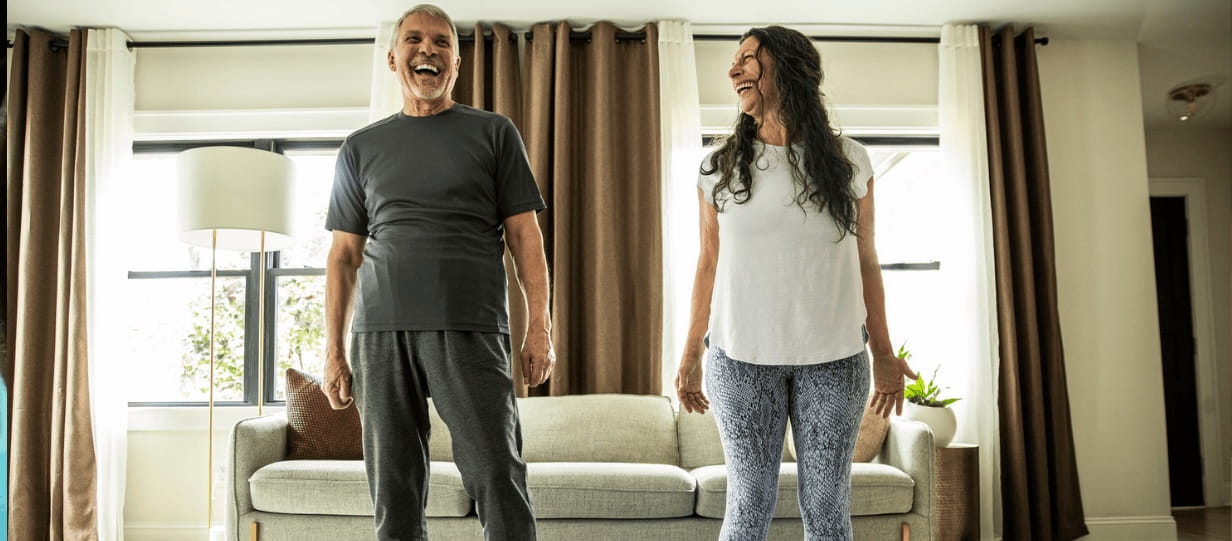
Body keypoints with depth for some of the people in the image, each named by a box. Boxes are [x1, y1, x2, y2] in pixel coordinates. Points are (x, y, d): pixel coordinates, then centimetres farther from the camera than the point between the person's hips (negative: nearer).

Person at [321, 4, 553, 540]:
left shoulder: (493, 133, 11)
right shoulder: (360, 148, 17)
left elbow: (524, 234, 6)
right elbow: (344, 255, 15)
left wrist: (540, 326, -4)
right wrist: (334, 352, 9)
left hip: (469, 329, -2)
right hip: (380, 332, 3)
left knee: (498, 480, -7)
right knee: (393, 493, 5)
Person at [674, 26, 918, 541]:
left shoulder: (848, 161, 4)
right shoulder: (718, 168, 4)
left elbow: (865, 260, 7)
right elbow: (709, 264, 7)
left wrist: (883, 352, 7)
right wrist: (690, 356, 7)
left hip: (833, 359, 1)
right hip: (742, 359, 0)